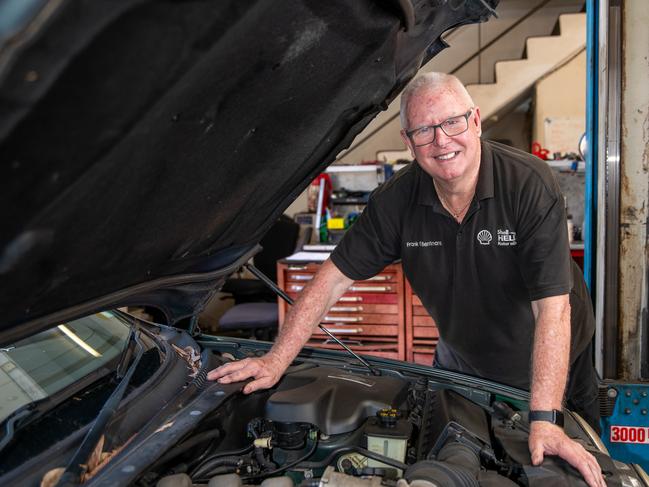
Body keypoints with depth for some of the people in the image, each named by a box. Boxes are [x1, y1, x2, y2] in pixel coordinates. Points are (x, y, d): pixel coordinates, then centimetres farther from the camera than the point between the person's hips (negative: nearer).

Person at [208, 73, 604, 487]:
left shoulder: (531, 185, -29)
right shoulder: (397, 201, -18)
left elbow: (552, 307, -33)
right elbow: (335, 278, -14)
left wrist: (545, 421, -39)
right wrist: (276, 361, -17)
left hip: (545, 366, -2)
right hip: (461, 360, 3)